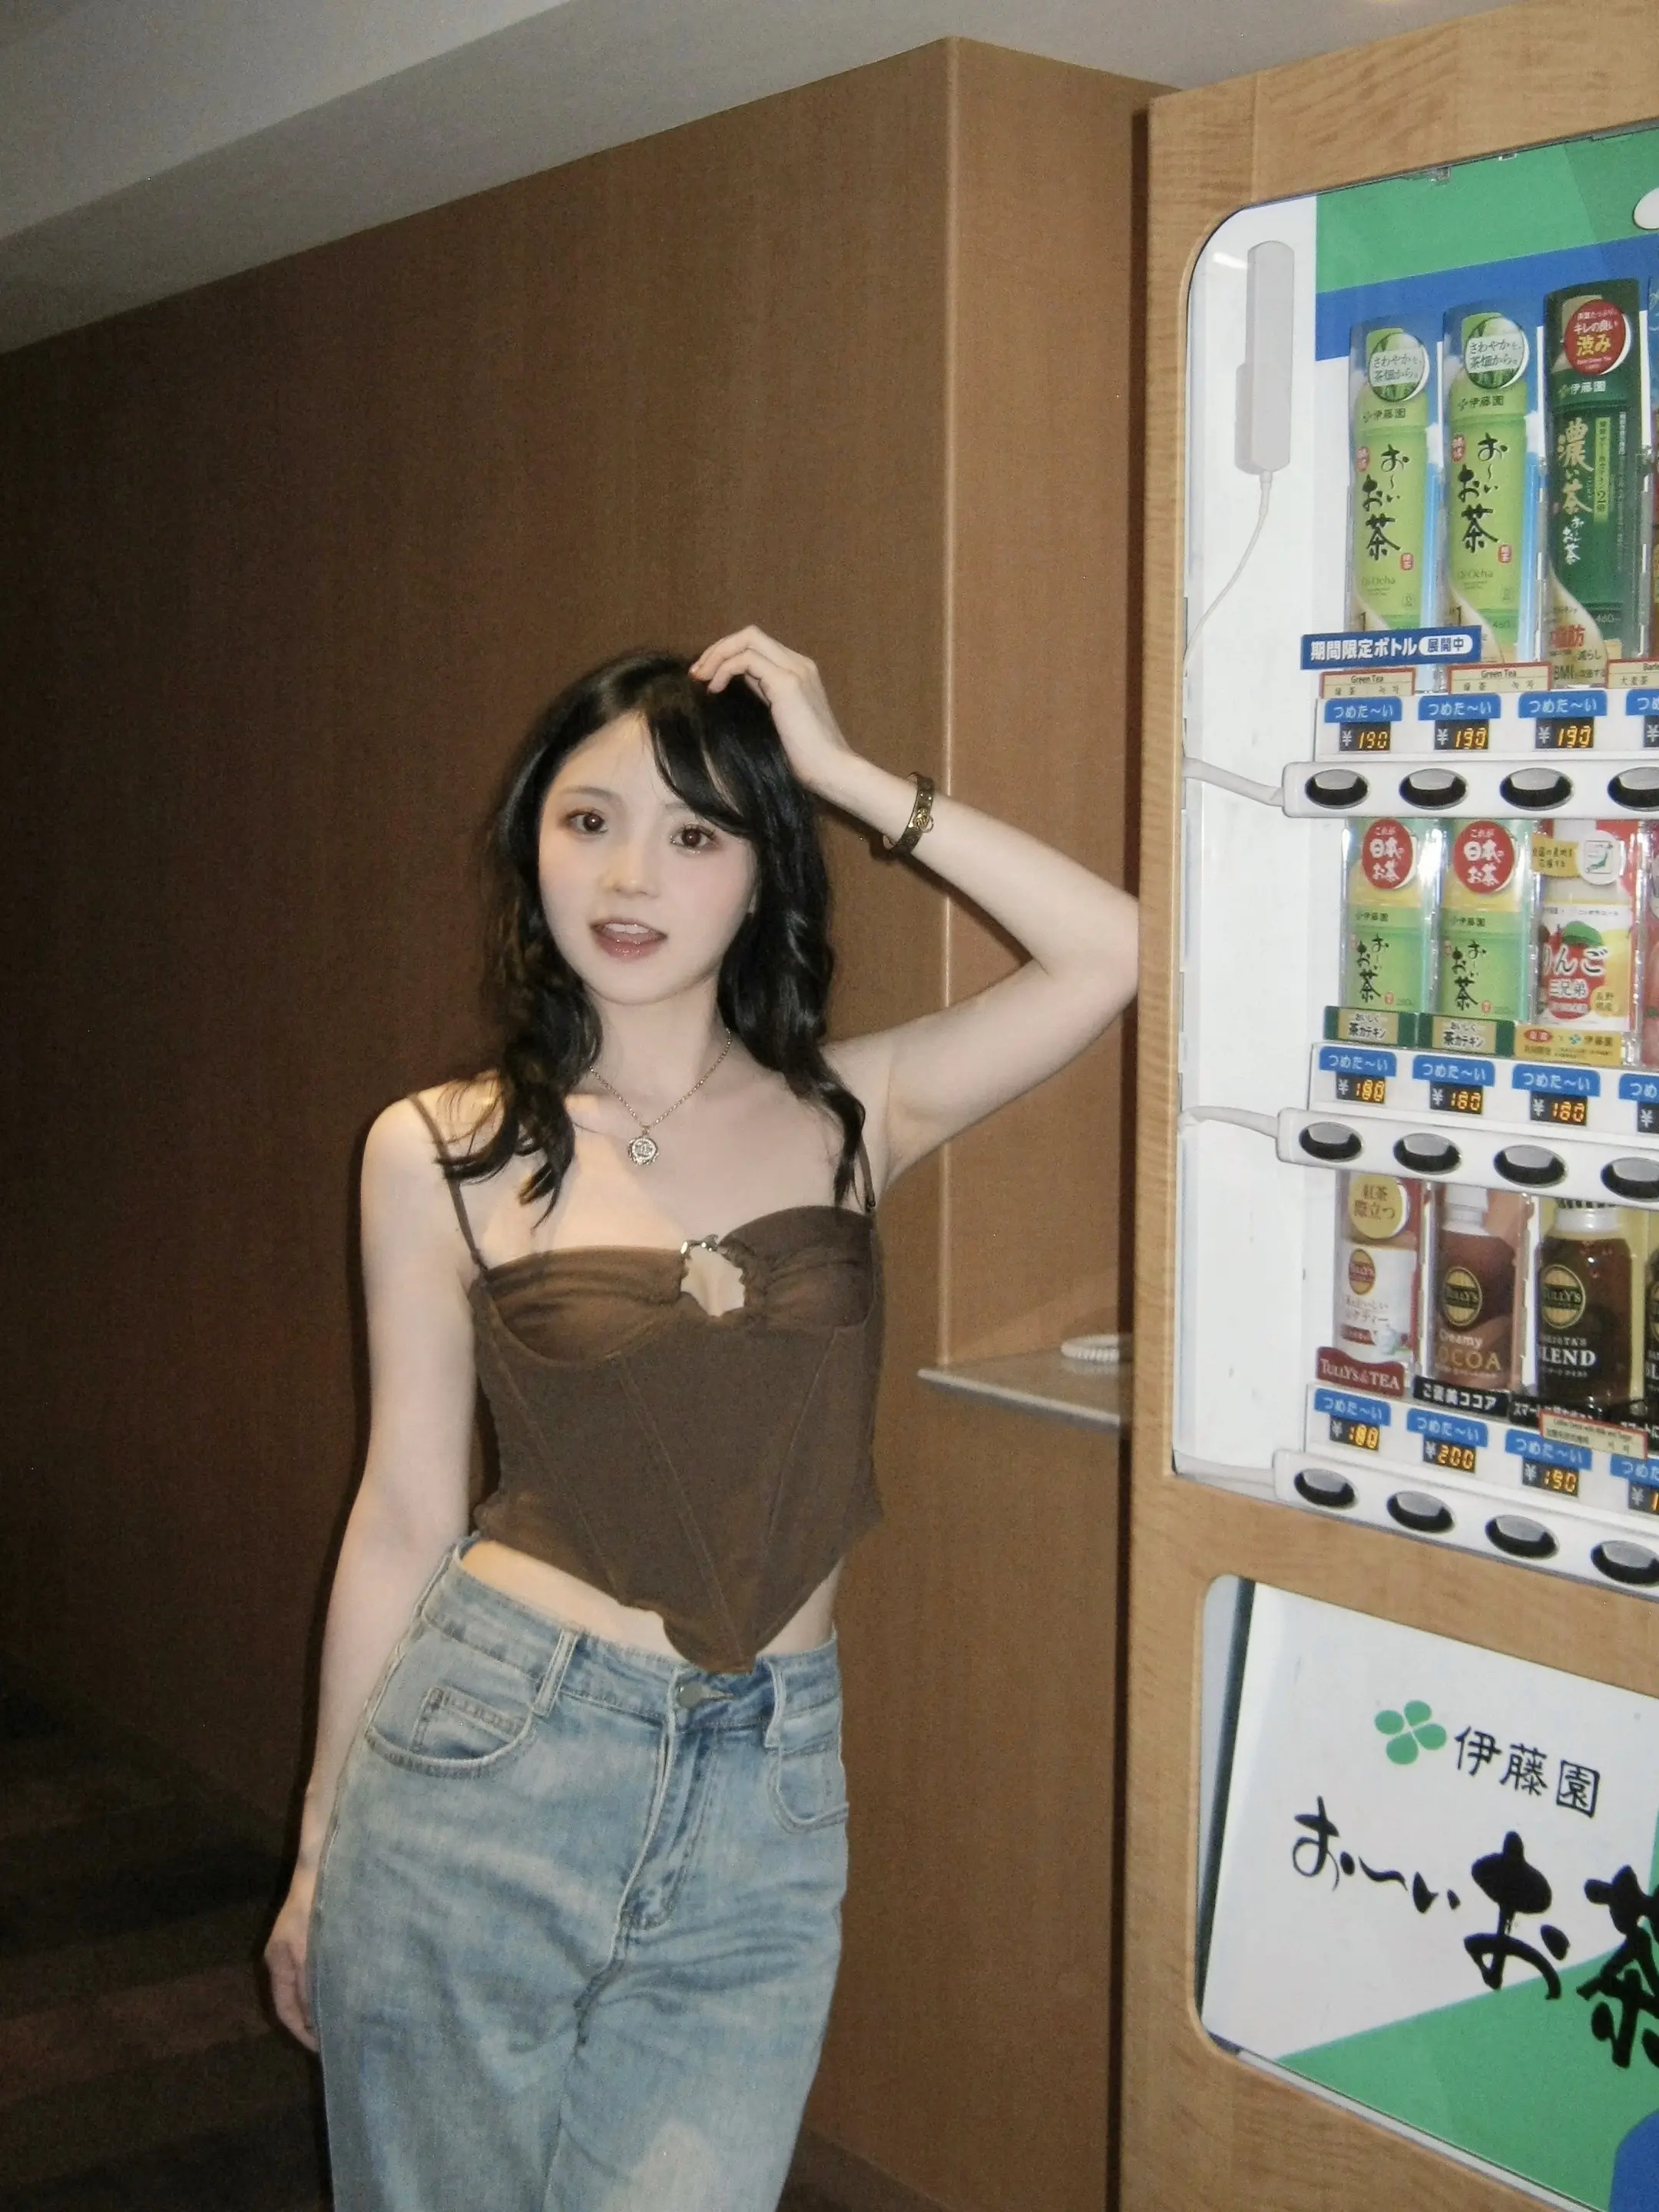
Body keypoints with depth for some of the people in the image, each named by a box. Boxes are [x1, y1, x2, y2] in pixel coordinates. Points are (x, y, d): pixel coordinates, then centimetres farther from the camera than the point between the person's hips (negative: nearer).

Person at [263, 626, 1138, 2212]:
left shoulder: (848, 1117, 2)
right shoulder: (441, 1154, -2)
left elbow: (1112, 952, -10)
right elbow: (404, 1517, 2)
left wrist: (847, 775, -7)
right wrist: (319, 1852, 7)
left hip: (766, 1798, 1)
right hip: (488, 1761, -1)